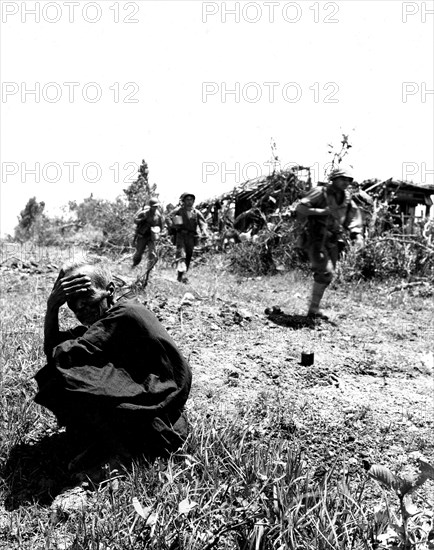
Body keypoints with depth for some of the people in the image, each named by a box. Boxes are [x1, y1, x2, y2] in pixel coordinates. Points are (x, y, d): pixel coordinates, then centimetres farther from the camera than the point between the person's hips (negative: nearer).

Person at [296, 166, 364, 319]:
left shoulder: (347, 200, 12)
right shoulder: (320, 192, -6)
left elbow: (353, 221, 13)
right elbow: (300, 208, -14)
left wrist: (357, 235, -6)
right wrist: (322, 211, -22)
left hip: (332, 242, 7)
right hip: (315, 239, -7)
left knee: (327, 275, 6)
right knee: (325, 272, -19)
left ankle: (313, 310, 15)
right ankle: (314, 307, -7)